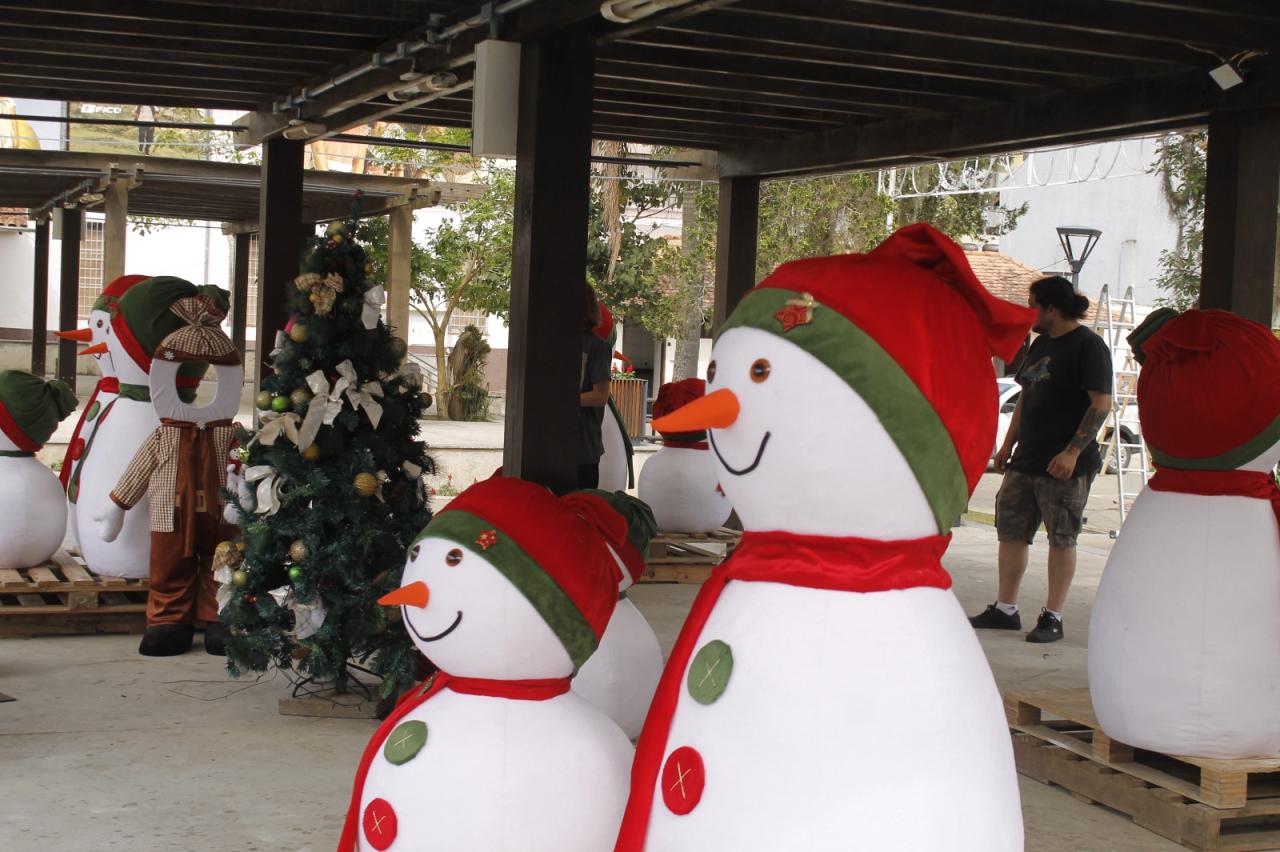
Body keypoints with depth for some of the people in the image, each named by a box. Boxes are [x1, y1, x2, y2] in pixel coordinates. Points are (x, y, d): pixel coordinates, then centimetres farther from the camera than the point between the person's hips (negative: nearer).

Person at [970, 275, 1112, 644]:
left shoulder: (1088, 346, -10)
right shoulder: (1040, 344, 16)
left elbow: (1102, 404, -15)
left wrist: (1072, 451, -21)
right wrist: (1008, 444, 19)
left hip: (1066, 465, -8)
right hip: (1026, 460, 8)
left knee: (1061, 539, -1)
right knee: (1010, 531, 8)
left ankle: (1053, 617, 5)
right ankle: (1005, 609, 16)